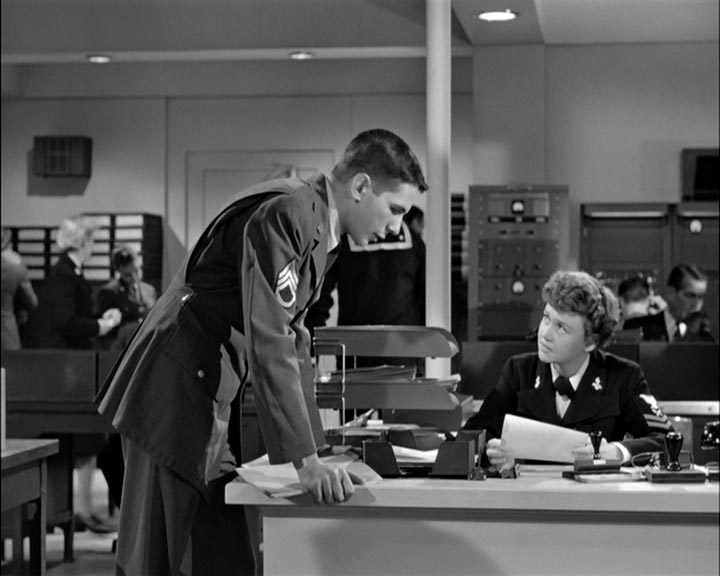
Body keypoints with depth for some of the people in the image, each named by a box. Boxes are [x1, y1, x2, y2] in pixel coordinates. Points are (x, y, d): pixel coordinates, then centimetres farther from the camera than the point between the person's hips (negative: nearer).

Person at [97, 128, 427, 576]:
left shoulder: (321, 229, 13)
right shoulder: (285, 215, -19)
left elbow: (293, 339, 17)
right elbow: (268, 342, -26)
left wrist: (315, 448, 13)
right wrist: (304, 459, -27)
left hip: (206, 399, 10)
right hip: (173, 394, -10)